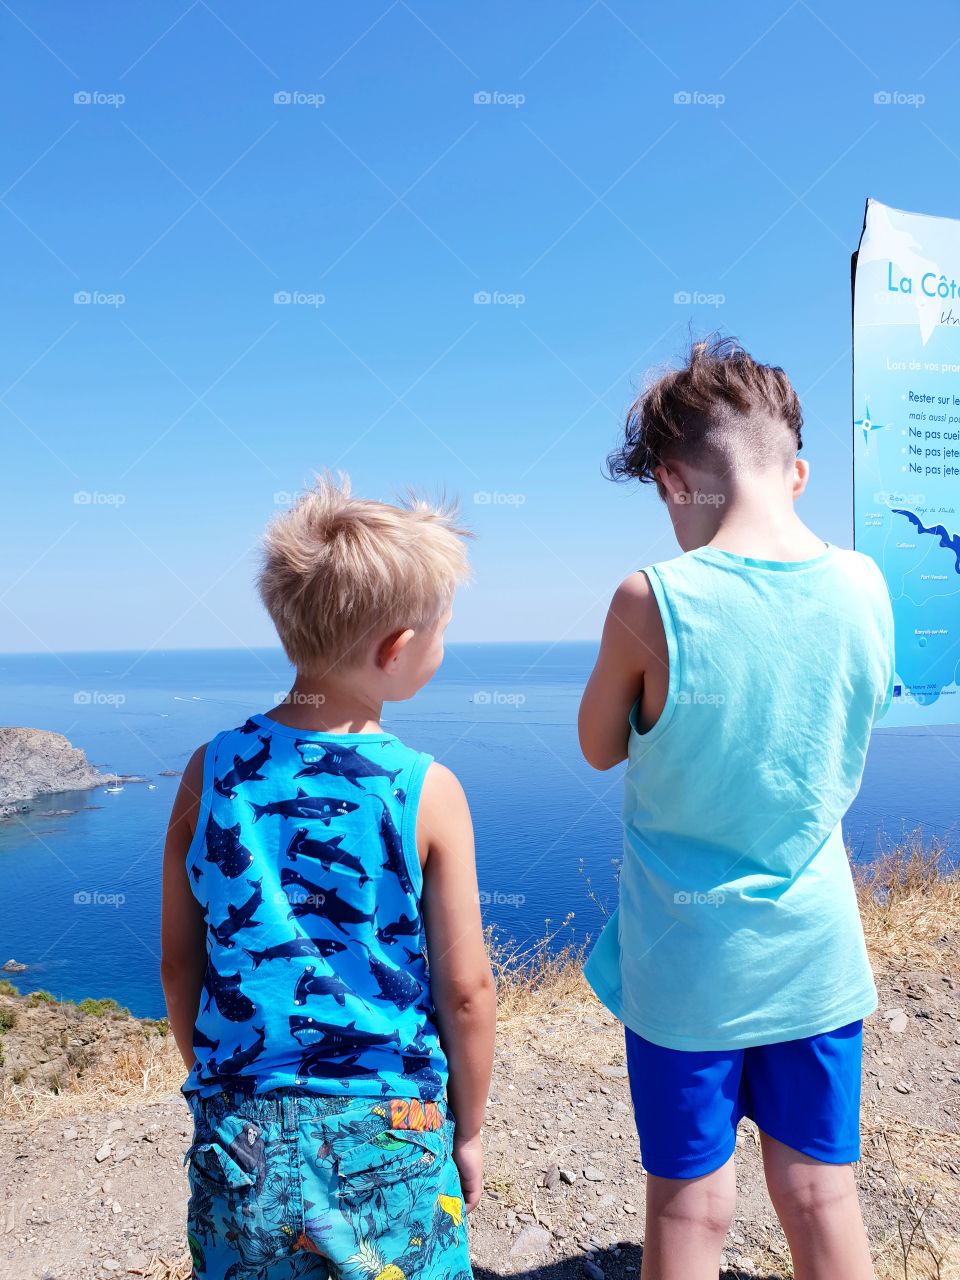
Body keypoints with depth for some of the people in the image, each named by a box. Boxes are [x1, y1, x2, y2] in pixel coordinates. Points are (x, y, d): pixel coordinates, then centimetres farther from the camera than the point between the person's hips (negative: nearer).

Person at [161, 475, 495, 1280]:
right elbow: (466, 990, -11)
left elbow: (180, 964, -1)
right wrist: (468, 1130, 5)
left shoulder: (210, 771, -9)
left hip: (241, 1131, 3)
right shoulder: (427, 792, -17)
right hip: (389, 1138, -2)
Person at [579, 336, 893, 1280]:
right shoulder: (865, 585, -8)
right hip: (818, 954, 4)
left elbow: (600, 747, -6)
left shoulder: (654, 601, -22)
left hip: (688, 963, -3)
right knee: (822, 1198, 20)